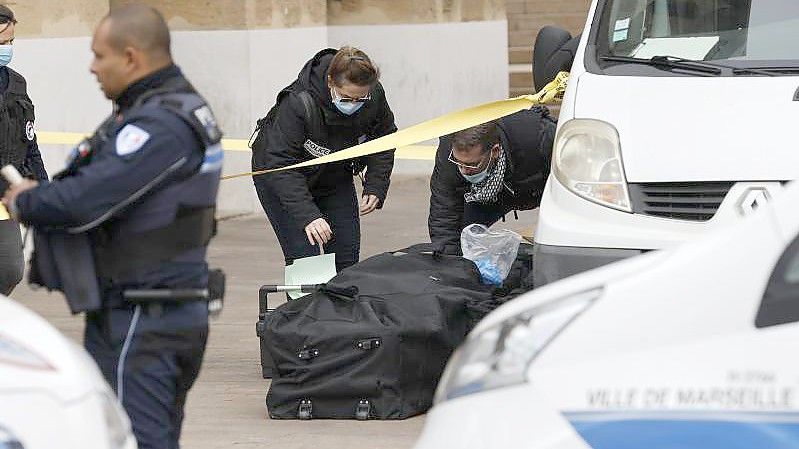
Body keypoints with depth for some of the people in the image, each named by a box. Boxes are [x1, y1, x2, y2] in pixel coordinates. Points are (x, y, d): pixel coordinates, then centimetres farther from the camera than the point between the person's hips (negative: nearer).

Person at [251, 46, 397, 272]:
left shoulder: (374, 96, -21)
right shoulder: (298, 103, -38)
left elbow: (384, 139, -1)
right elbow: (281, 163, -38)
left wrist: (375, 187, -13)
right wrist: (307, 216, -46)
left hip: (335, 176, 5)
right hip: (278, 177, -5)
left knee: (347, 255, 1)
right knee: (304, 257, -15)